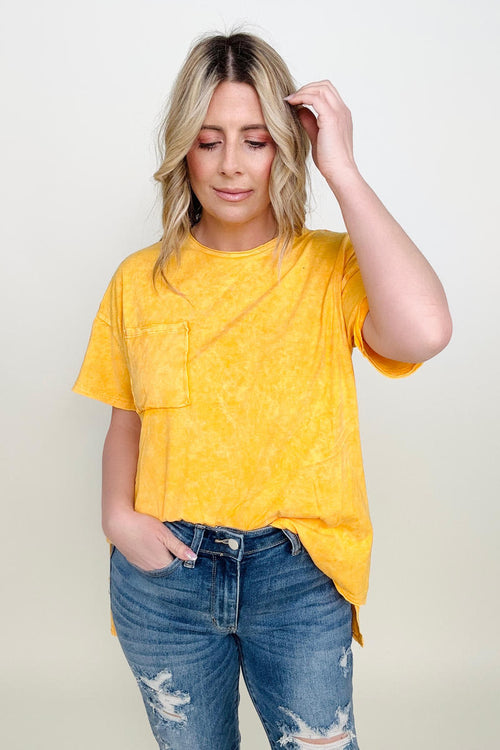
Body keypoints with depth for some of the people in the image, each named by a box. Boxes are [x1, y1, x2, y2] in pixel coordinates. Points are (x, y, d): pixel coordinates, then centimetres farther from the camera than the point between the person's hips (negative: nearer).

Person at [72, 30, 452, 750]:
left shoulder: (331, 266, -7)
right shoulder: (141, 280, 1)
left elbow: (425, 332, -28)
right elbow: (127, 420, 10)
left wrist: (342, 170, -21)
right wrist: (118, 514, -9)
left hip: (298, 577, -2)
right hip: (163, 567, 3)